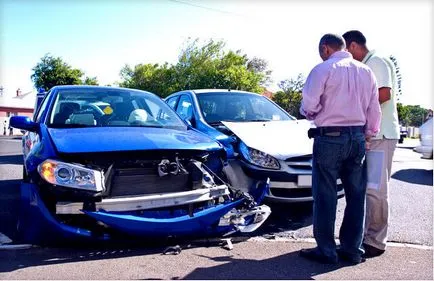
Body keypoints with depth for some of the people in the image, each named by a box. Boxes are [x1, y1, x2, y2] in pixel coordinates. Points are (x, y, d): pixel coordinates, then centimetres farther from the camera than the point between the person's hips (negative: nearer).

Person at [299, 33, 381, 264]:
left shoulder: (323, 69, -7)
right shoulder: (365, 71, 11)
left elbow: (308, 106, -11)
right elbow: (374, 109, 12)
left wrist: (312, 114, 10)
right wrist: (370, 134, 21)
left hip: (329, 138, -6)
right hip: (357, 137, 6)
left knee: (325, 196, 2)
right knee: (356, 195, 11)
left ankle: (326, 250, 9)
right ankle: (352, 249, 19)